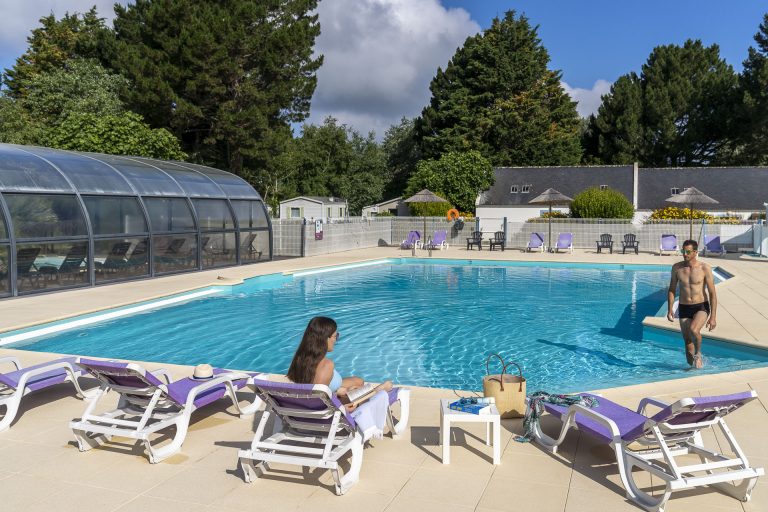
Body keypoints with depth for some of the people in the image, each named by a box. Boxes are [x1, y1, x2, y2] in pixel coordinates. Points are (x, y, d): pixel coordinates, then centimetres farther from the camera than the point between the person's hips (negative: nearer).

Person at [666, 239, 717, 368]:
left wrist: (713, 317, -13)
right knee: (687, 342, 6)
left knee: (693, 330, -30)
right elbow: (672, 290, 9)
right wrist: (670, 309, -2)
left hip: (701, 307, -3)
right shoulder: (677, 267, -1)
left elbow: (712, 294, -8)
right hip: (684, 309, 3)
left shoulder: (705, 268, -10)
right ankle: (693, 366, 25)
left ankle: (698, 353, -2)